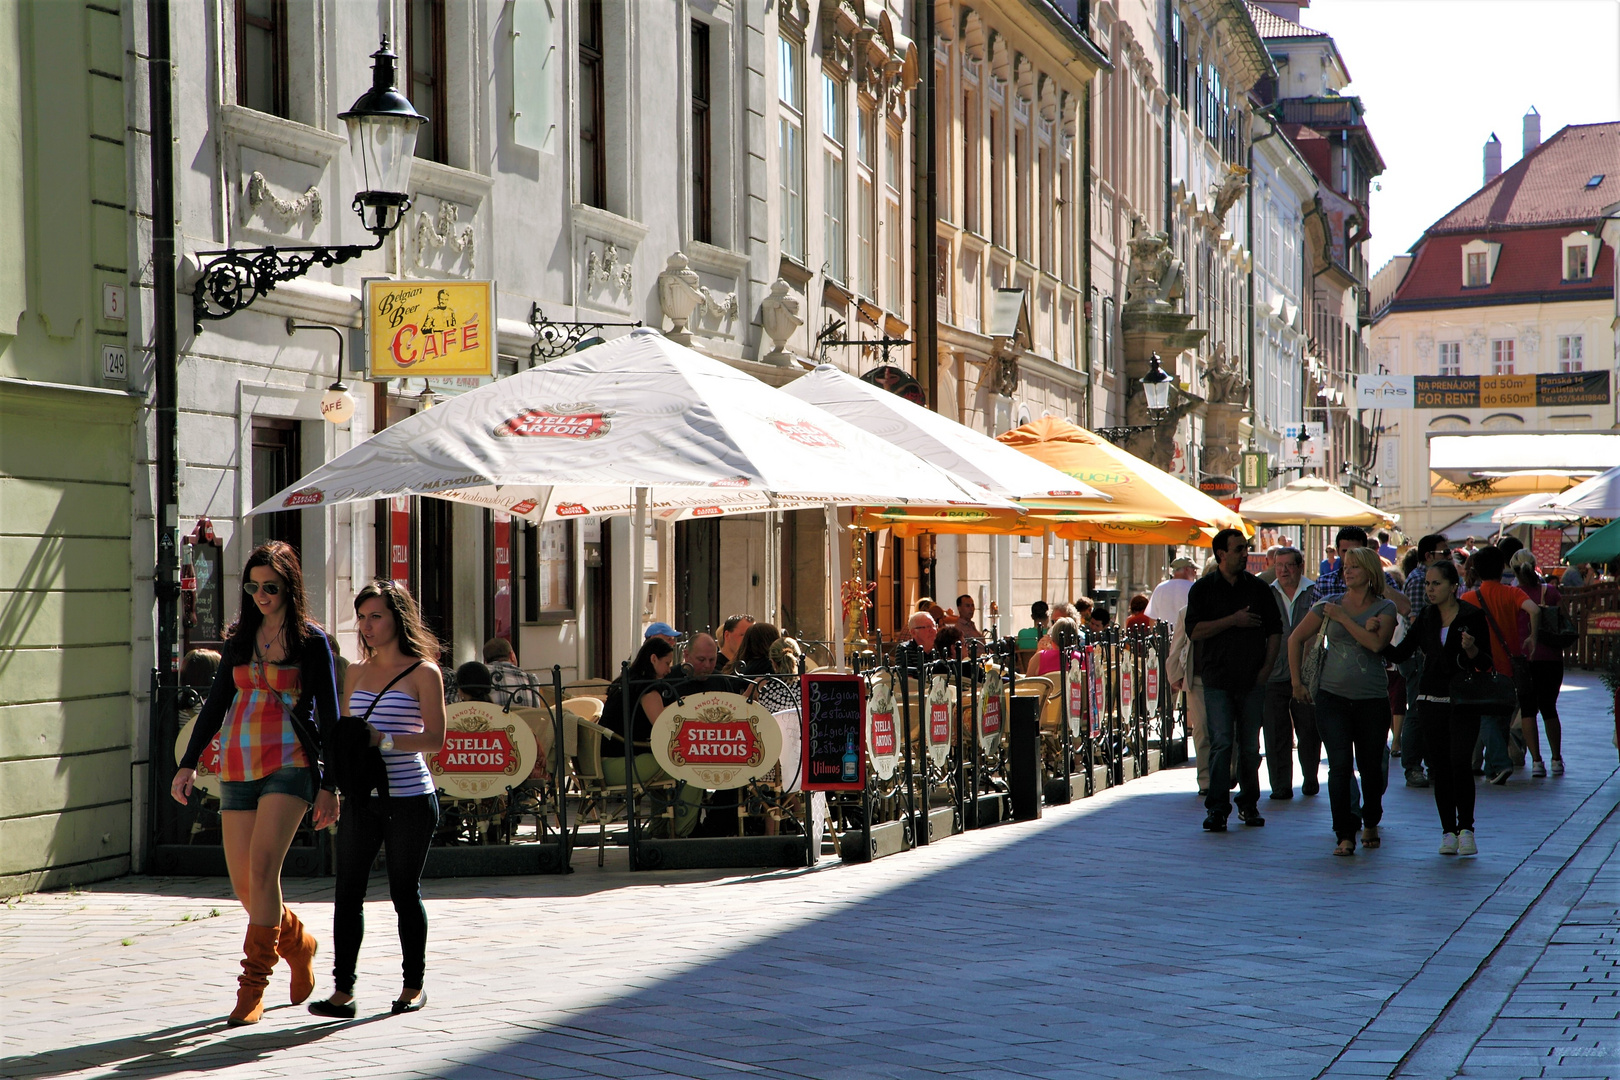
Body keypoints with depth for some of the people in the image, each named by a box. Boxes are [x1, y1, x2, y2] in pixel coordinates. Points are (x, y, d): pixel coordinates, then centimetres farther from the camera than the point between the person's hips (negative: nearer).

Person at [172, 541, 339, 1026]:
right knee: (244, 886, 2)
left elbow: (328, 715, 2)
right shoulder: (239, 637, 14)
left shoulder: (311, 640, 1)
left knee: (262, 866, -20)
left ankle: (253, 986, -15)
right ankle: (297, 943, 30)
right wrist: (188, 763, 11)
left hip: (289, 763, -5)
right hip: (238, 766, 5)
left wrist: (329, 785, -2)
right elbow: (217, 702, 19)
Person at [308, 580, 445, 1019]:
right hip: (361, 797, 5)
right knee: (348, 892, -3)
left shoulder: (423, 672, -3)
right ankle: (342, 990, -3)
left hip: (409, 798, -5)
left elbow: (435, 738, -10)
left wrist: (383, 739, -20)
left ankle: (414, 985, 17)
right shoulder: (356, 673, 13)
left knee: (404, 892, 3)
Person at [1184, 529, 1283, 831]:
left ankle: (1249, 804, 18)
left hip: (1252, 681, 2)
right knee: (1221, 743, -9)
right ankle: (1218, 808, -8)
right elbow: (1194, 630, -6)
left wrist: (1266, 668, 0)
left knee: (1250, 746, 6)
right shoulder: (1203, 589, 3)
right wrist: (1233, 620, -14)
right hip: (1218, 679, -2)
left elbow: (1274, 630, 12)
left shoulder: (1258, 588, 9)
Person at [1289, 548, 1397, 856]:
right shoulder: (1328, 604, 6)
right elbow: (1296, 639, 14)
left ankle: (1370, 823, 33)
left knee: (1371, 767, 9)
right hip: (1333, 696, 0)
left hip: (1372, 698, 0)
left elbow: (1376, 643, -16)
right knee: (1340, 766, -11)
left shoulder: (1385, 608, 2)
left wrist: (1342, 618, -12)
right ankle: (1345, 835, -9)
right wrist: (1297, 682, 12)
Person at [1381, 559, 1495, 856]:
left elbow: (1486, 663, -2)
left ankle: (1465, 829, -3)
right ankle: (1448, 831, 11)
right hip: (1432, 700, 4)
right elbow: (1399, 653, 7)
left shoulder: (1472, 617, -3)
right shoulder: (1425, 618, 10)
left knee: (1459, 763, -15)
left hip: (1463, 701, -4)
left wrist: (1472, 650, -22)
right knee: (1439, 767, 3)